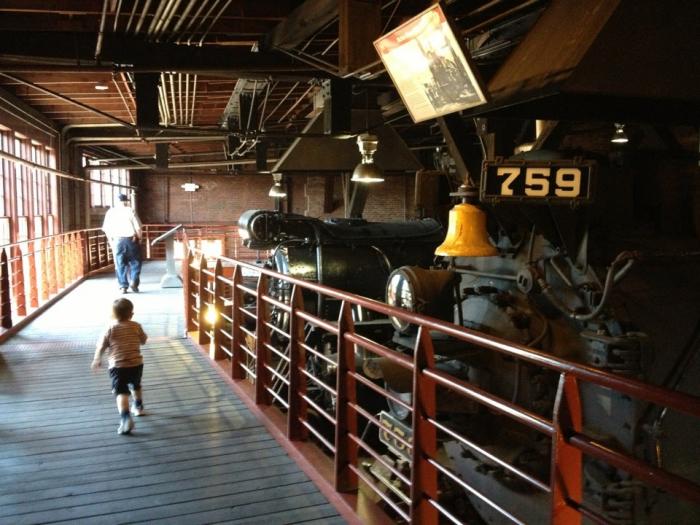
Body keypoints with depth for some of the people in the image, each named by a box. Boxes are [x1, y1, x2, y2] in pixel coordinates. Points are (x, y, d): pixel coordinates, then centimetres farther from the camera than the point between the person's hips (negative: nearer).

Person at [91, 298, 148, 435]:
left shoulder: (111, 329, -5)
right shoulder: (136, 326, 2)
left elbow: (101, 347, -2)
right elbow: (143, 340, 15)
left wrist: (97, 360, 14)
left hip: (118, 366, -3)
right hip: (136, 363, 4)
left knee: (121, 392, -10)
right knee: (136, 386, 29)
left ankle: (125, 417, -29)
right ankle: (138, 407, 48)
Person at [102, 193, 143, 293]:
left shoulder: (110, 212, 5)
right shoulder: (130, 210, -4)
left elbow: (106, 229, 4)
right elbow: (138, 227, -10)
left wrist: (111, 240, 14)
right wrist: (139, 238, 4)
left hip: (117, 241, 2)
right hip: (131, 239, -2)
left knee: (120, 264, 8)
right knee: (135, 262, 11)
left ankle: (123, 286, 7)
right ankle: (134, 282, -2)